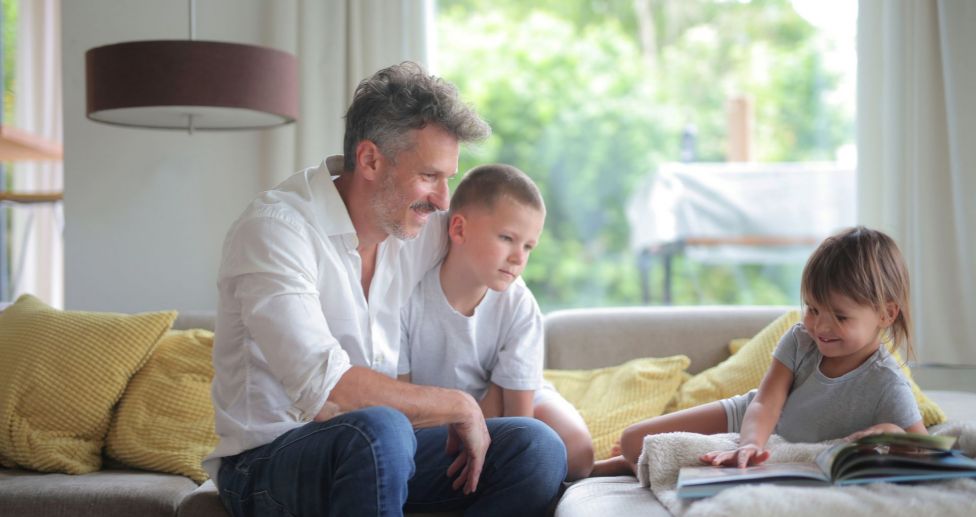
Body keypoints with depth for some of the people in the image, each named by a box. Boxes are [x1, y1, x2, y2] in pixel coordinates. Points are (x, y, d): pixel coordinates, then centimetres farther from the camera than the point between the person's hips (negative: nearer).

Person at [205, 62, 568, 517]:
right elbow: (324, 390, -29)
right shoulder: (274, 227, -18)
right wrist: (459, 407, -19)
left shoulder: (428, 230, 3)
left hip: (379, 446, 7)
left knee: (537, 448, -14)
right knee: (376, 430, -38)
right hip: (269, 458, -7)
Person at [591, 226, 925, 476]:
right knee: (633, 441, -3)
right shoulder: (799, 340, -18)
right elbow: (765, 404, -26)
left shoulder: (887, 386, -28)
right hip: (752, 425, 3)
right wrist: (750, 445, -46)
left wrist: (888, 433, -44)